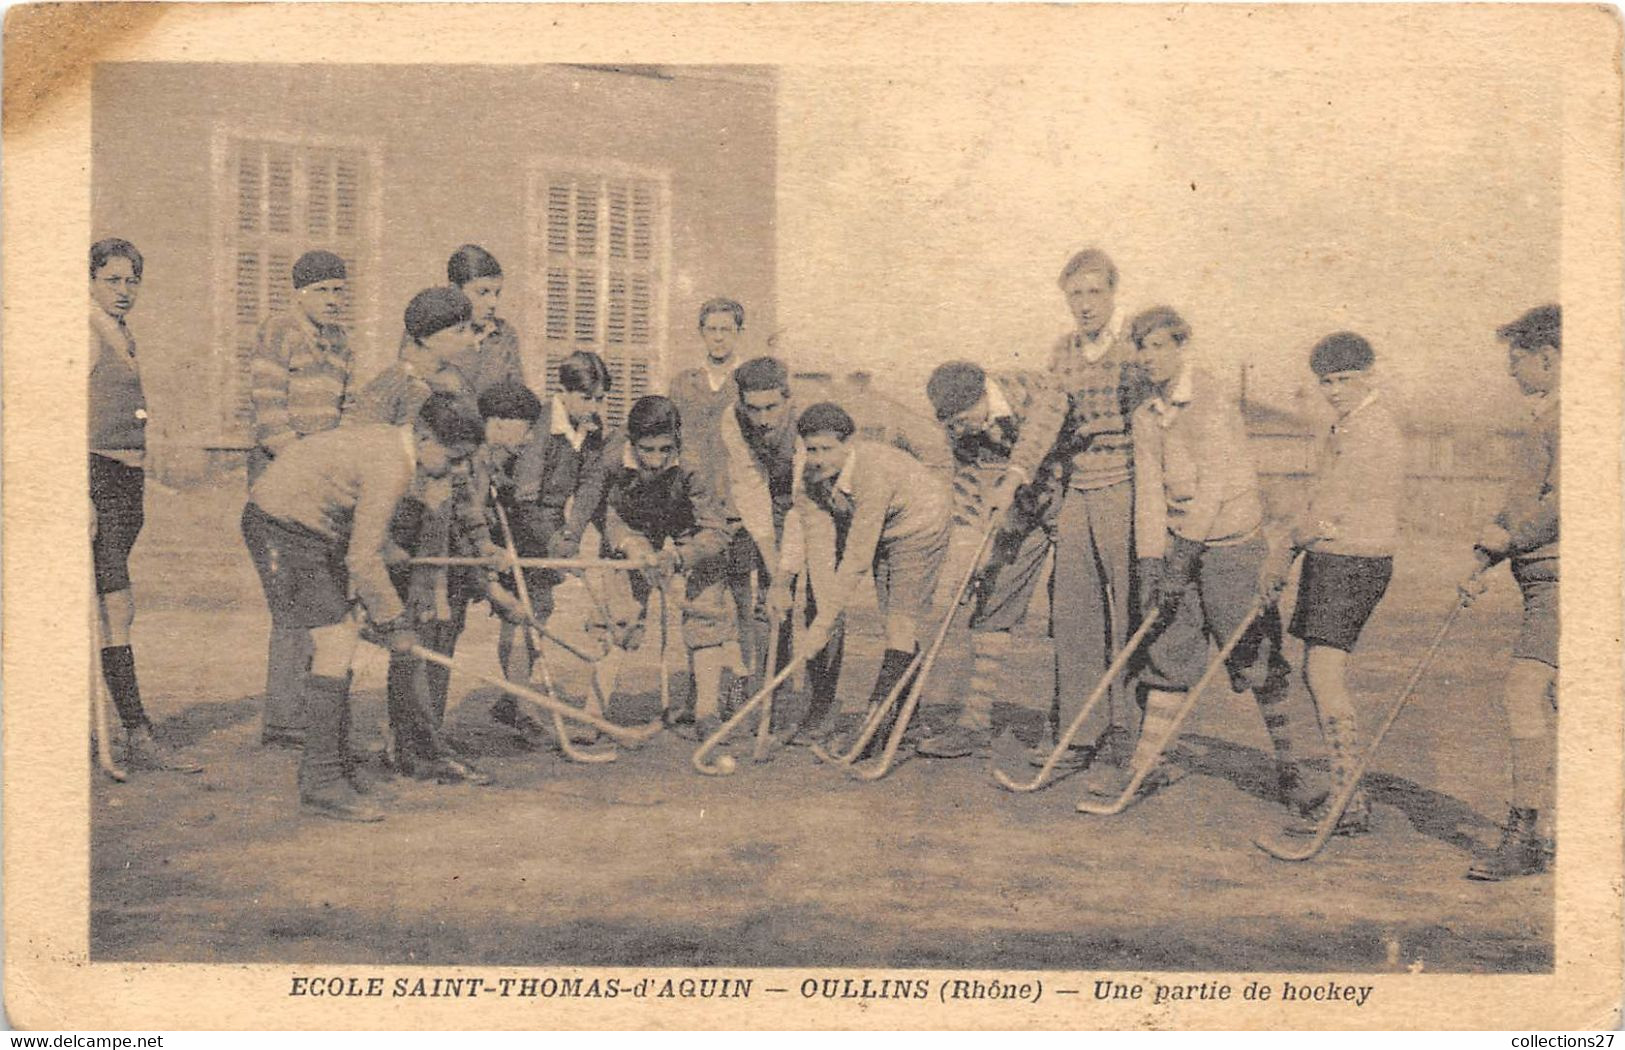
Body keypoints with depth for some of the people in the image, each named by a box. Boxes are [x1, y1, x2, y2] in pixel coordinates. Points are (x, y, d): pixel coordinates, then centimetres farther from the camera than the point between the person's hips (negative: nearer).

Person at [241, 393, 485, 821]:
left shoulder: (388, 442, 8)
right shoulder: (391, 468, -23)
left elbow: (368, 544, 18)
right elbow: (362, 561, -21)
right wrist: (394, 623, -10)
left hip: (303, 525, 11)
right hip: (284, 528, -11)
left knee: (342, 635, 13)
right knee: (335, 641, -14)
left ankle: (332, 761, 24)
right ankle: (320, 783, -12)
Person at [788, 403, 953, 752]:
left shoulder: (874, 471, -39)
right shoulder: (811, 476, -21)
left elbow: (858, 557, -38)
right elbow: (820, 547, -22)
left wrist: (825, 622, -36)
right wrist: (823, 612, -32)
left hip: (918, 527, -6)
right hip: (854, 524, 6)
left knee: (900, 624, -14)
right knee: (822, 603, -3)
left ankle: (881, 719, -4)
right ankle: (822, 710, 6)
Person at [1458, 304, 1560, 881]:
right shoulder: (1544, 418, 19)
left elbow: (1565, 502, -22)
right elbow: (1521, 503, 25)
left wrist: (1509, 536, -11)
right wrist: (1482, 563, 17)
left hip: (1562, 578, -10)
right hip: (1543, 579, 10)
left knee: (1525, 694, -16)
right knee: (1545, 703, 13)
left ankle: (1527, 837, -14)